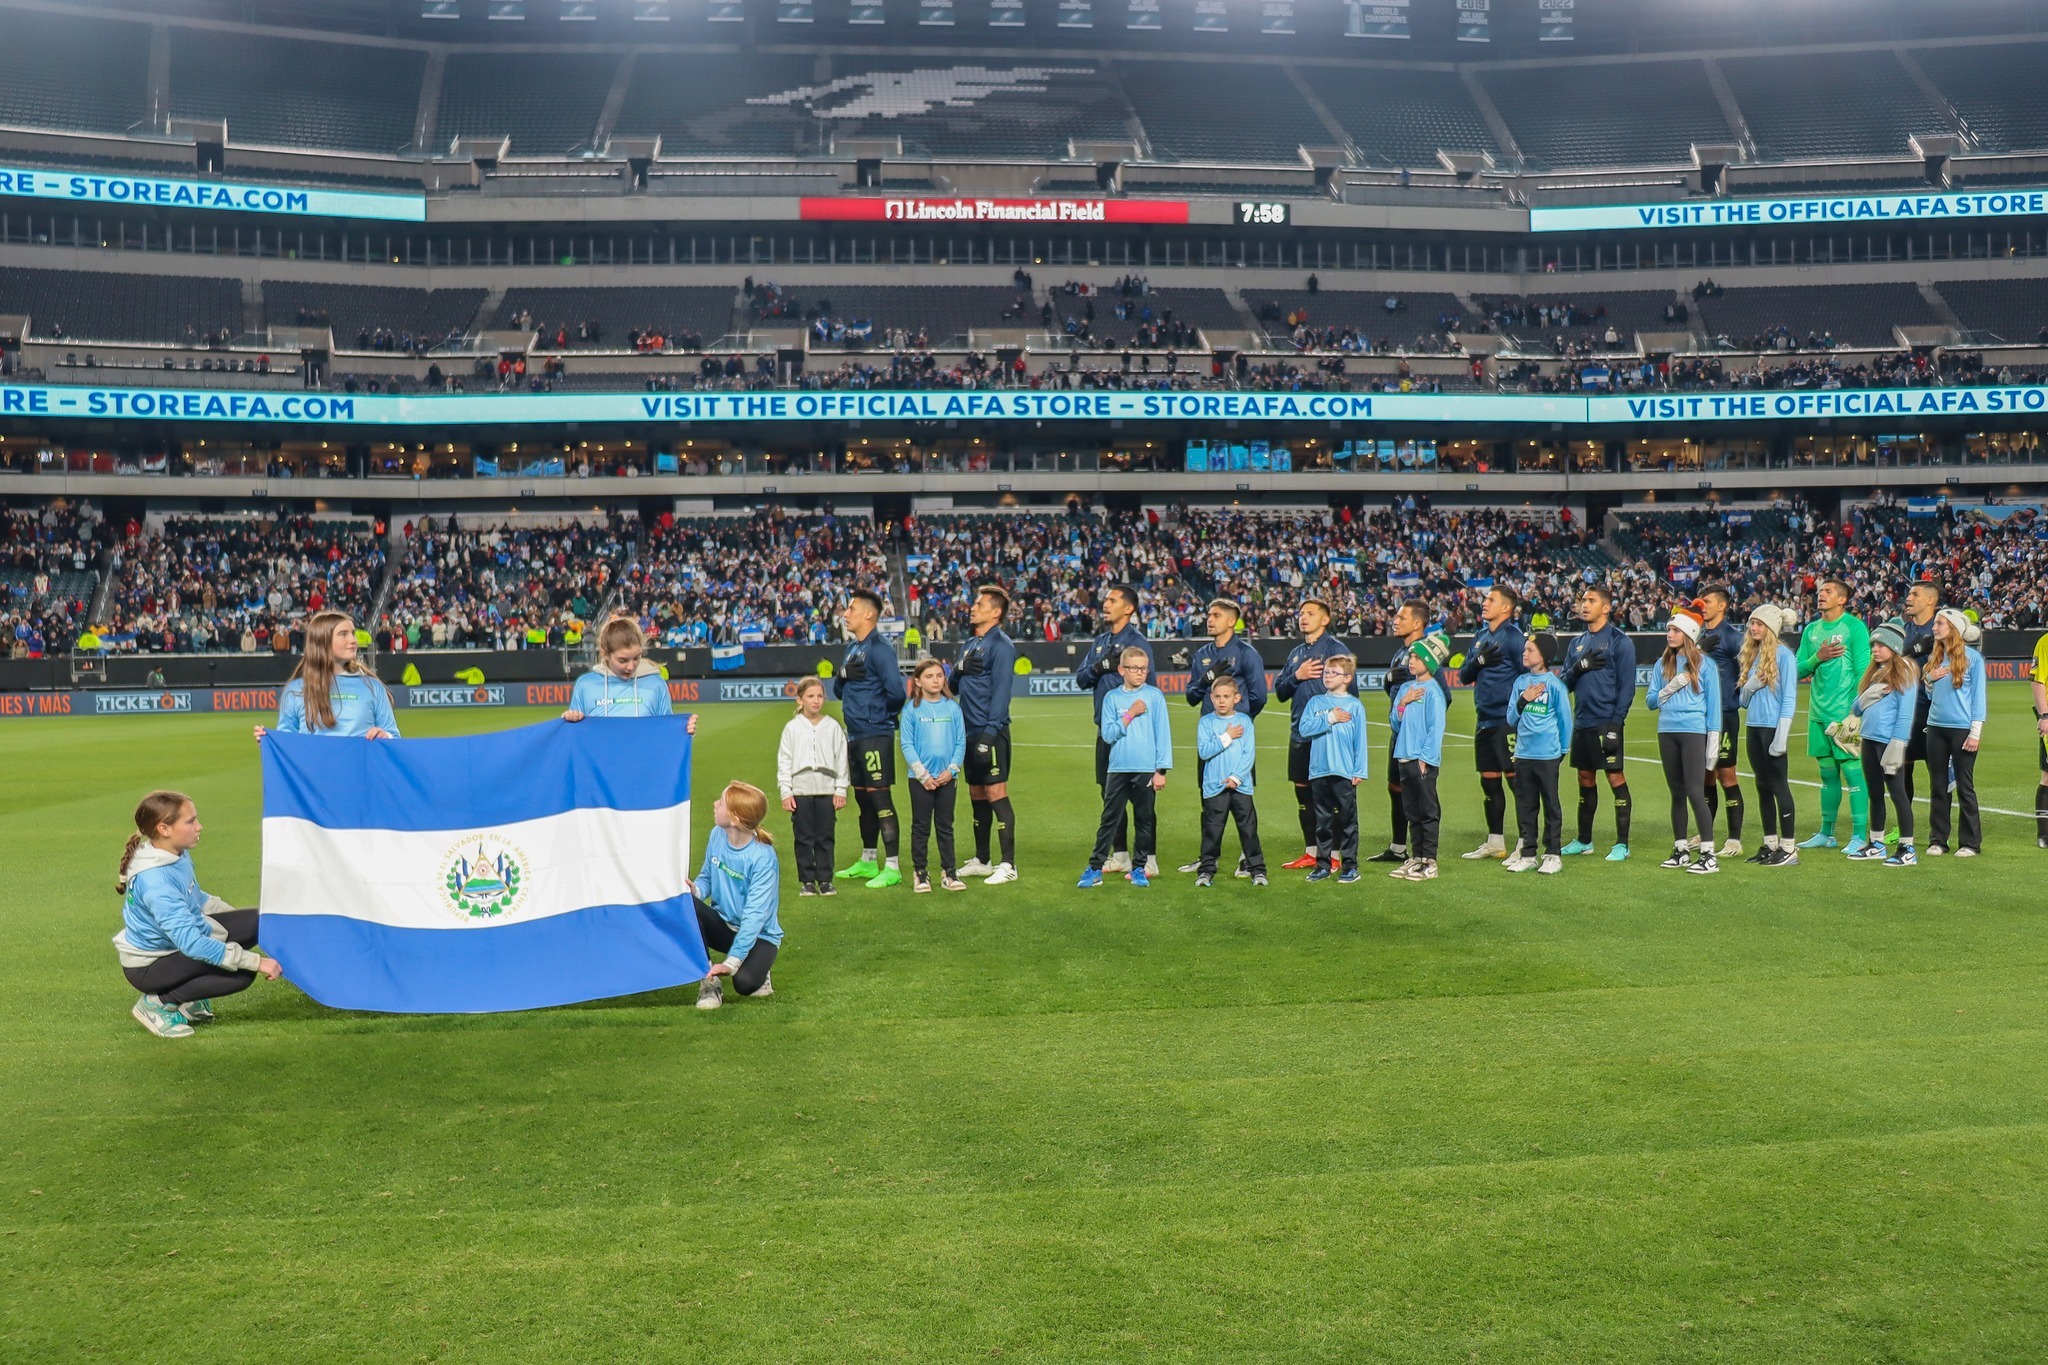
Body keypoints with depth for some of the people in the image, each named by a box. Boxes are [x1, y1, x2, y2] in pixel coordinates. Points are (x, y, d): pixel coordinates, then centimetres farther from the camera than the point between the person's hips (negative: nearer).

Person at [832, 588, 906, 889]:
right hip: (855, 736, 9)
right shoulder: (853, 648, 15)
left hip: (875, 736, -9)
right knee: (863, 799, 16)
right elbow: (839, 691, 18)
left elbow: (896, 690, -22)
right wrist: (842, 675, -4)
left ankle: (892, 868, -5)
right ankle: (868, 861, 27)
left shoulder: (879, 649, -14)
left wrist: (887, 716, -4)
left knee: (879, 797, -8)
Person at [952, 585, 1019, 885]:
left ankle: (1008, 864, -5)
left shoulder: (1001, 645, -9)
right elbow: (953, 686, 19)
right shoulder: (969, 644, 17)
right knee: (976, 796, 14)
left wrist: (990, 732, -21)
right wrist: (958, 668, -3)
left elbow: (1001, 691, -16)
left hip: (990, 732, -9)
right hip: (970, 732, 9)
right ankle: (981, 860, 24)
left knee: (996, 794, -9)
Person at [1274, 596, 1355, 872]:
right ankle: (1311, 852, 20)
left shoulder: (1336, 649, -5)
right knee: (1303, 793, 11)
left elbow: (1349, 689, -11)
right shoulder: (1295, 653, 16)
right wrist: (1296, 676, -5)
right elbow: (1280, 691, 12)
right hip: (1299, 735, 7)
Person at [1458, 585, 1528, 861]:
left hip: (1507, 721, -8)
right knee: (1489, 781, 12)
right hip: (1485, 721, 8)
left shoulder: (1513, 636, -9)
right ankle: (1495, 843, 22)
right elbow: (1464, 676, 12)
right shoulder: (1480, 636, 14)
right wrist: (1479, 660, -6)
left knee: (1515, 779, -5)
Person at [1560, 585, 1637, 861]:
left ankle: (1621, 844, 1)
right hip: (1582, 723, 7)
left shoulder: (1620, 641, -5)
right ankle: (1584, 841, 23)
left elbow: (1627, 685, -10)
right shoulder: (1577, 643, 15)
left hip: (1607, 722, -7)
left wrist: (1617, 721, -16)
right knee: (1585, 780, 13)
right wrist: (1579, 667, -7)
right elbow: (1566, 683, 14)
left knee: (1616, 779, -4)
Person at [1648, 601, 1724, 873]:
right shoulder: (1662, 664, 10)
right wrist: (1671, 687, -10)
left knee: (1695, 792, -11)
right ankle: (1680, 851, 17)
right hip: (1667, 732, 4)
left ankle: (1709, 855, -9)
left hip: (1694, 731, -4)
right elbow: (1651, 701, 8)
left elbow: (1713, 705, 1)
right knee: (1677, 793, 10)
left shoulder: (1705, 665, 0)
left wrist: (1713, 742, -2)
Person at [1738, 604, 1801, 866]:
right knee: (1763, 788, 11)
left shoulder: (1784, 655, -7)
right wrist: (1749, 687, -6)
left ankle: (1789, 849, 1)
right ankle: (1770, 845, 18)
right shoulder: (1751, 655, 14)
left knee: (1779, 786, -4)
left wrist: (1781, 736, -16)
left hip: (1773, 728, -7)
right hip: (1754, 728, 7)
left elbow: (1789, 697, -11)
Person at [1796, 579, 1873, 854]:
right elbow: (1799, 670, 12)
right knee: (1827, 774, 12)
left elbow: (1863, 670, -9)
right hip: (1818, 714, 6)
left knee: (1852, 771, -5)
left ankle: (1859, 835, -1)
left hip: (1845, 713, -6)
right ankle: (1826, 833, 19)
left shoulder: (1855, 627, -5)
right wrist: (1817, 658, -8)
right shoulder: (1811, 630, 13)